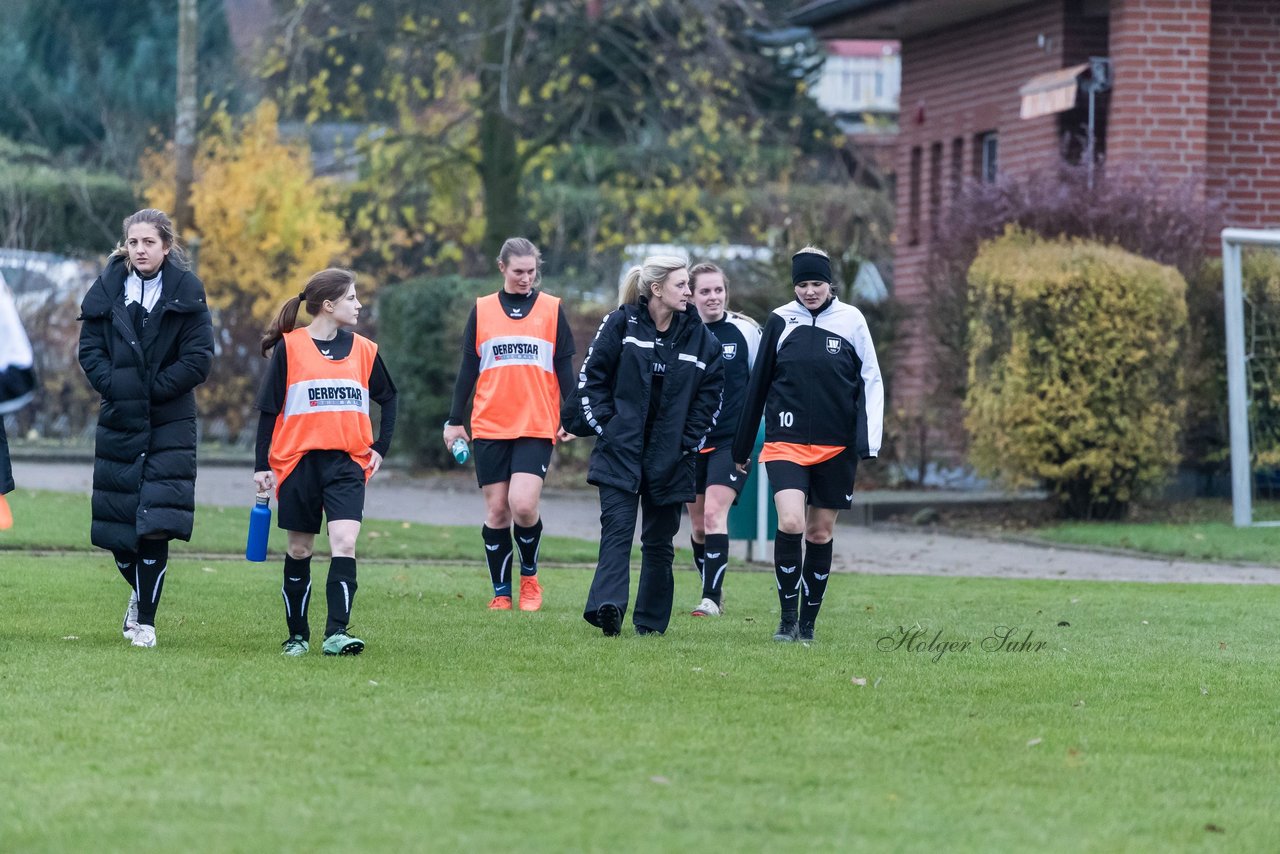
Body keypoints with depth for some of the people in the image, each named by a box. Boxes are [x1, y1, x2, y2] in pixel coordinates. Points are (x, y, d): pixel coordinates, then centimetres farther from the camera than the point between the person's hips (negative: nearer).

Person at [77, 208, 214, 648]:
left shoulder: (187, 292, -3)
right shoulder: (107, 290, 4)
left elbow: (199, 359, -7)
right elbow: (90, 349, 4)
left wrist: (152, 389, -12)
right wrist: (115, 386, -12)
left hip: (169, 424, -3)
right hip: (119, 422, 3)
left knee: (156, 525, -12)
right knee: (116, 525, 6)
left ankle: (145, 621, -3)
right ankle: (139, 591, 35)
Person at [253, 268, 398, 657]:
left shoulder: (363, 350, 7)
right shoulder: (289, 347, -2)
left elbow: (388, 398, 20)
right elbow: (268, 408, 1)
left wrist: (380, 446, 10)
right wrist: (262, 465, -1)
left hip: (347, 463, 1)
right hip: (299, 461, -1)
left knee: (344, 543, -16)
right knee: (299, 551, 8)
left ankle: (337, 633, -20)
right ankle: (297, 635, 20)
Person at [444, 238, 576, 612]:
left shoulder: (552, 309, 6)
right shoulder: (482, 310, 8)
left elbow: (564, 368, 8)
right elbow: (468, 369, 10)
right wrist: (455, 420, 7)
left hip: (537, 426, -2)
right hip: (490, 426, 2)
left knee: (523, 504, -16)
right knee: (496, 511, 1)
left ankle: (529, 577, 8)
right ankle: (501, 593, 11)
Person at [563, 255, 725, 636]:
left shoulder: (699, 338, 4)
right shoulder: (620, 324, -2)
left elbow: (710, 396, 8)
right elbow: (591, 374, 0)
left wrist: (688, 443, 0)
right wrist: (602, 425, -7)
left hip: (669, 457, 3)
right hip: (620, 450, -3)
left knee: (659, 540, 7)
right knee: (617, 527, -16)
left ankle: (651, 620, 16)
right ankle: (608, 605, -30)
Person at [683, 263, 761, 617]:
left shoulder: (746, 330, -4)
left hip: (732, 440, -3)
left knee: (714, 514, -18)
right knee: (698, 525, 9)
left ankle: (711, 597, -20)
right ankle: (712, 592, 26)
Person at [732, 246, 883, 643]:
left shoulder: (851, 320, 1)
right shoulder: (780, 321, 2)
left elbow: (871, 381, 6)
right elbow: (759, 384, 9)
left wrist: (867, 440, -4)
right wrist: (742, 447, 13)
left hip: (836, 447, 1)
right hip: (787, 442, -1)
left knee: (820, 533, 7)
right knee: (790, 523, -17)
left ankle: (807, 622, 18)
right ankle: (788, 618, -7)